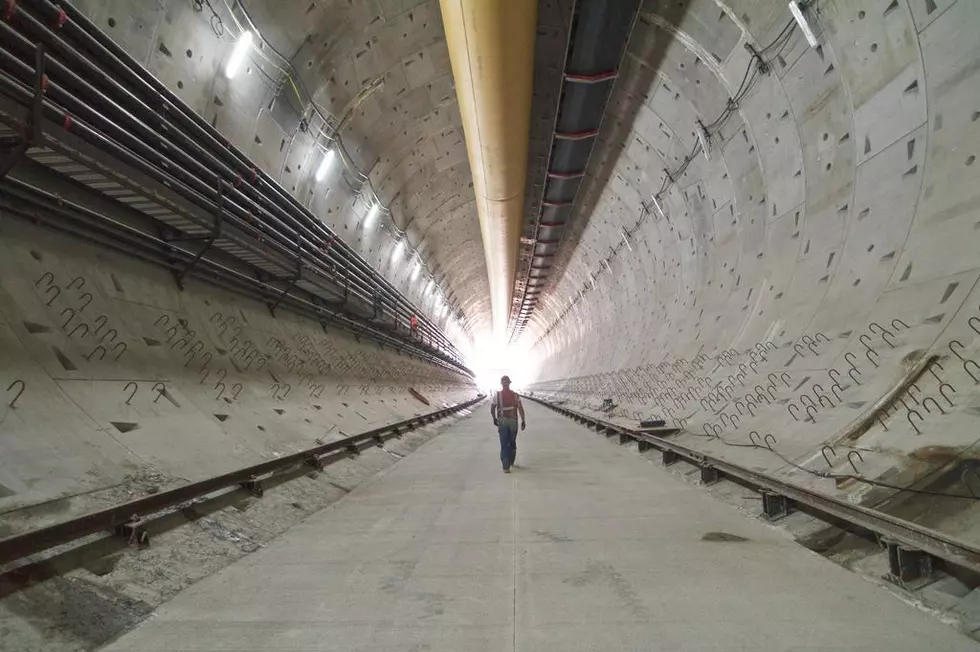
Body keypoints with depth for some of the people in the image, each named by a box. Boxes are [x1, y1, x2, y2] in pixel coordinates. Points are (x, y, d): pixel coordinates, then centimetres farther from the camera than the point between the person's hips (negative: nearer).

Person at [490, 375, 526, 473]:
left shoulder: (497, 395, -5)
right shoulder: (515, 395, -2)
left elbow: (492, 410, -2)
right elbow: (521, 408, -11)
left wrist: (494, 419, 14)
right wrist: (523, 421, -9)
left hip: (502, 421, -1)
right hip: (513, 421, 1)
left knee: (504, 444, 2)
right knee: (512, 442, 21)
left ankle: (506, 467, -6)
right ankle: (511, 461, 33)